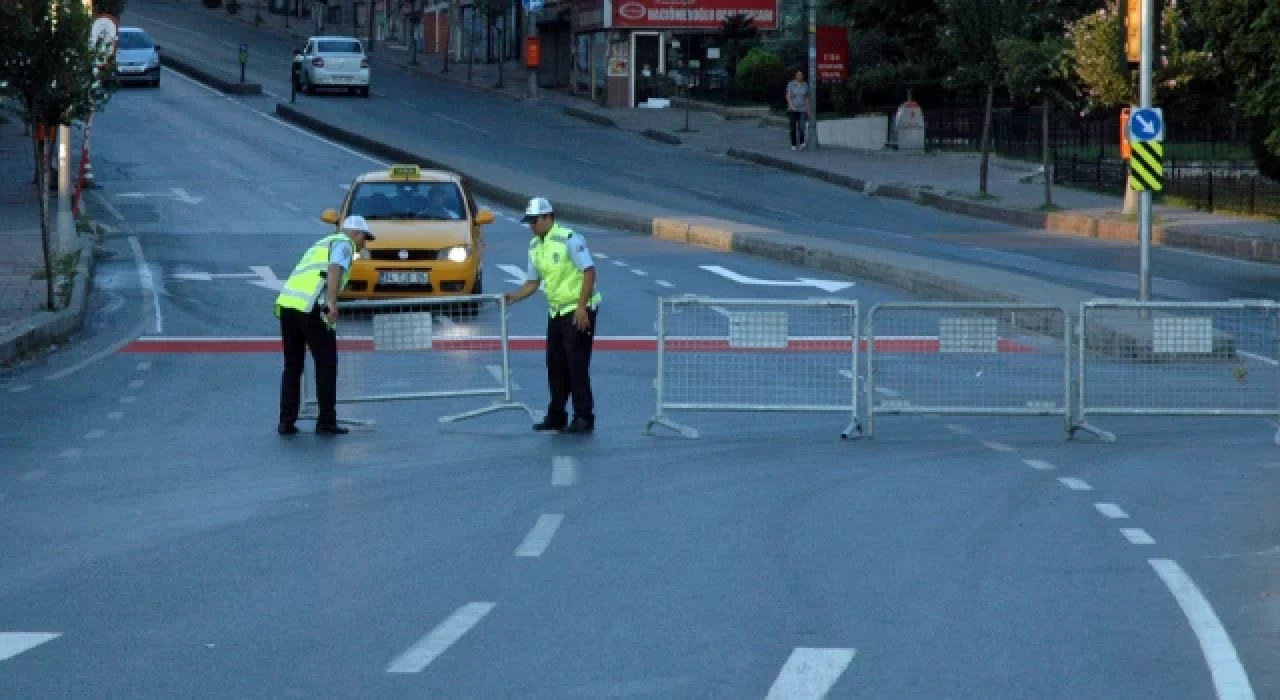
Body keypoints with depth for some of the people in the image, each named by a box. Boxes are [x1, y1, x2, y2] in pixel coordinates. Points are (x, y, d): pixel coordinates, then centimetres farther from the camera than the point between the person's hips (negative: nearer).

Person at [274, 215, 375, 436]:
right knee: (326, 365, 4)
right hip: (311, 308, -8)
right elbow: (335, 269, -14)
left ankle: (286, 423, 11)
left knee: (292, 366, 14)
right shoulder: (344, 243, 7)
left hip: (286, 303, 8)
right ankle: (326, 423, 6)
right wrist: (332, 302, -25)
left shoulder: (322, 244, 33)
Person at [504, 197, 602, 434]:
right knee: (555, 365, 10)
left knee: (576, 365, -9)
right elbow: (533, 282, 16)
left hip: (578, 311, -8)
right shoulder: (534, 246, 10)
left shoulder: (569, 239, -15)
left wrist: (581, 307, -23)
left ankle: (584, 418, -5)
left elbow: (589, 271, -18)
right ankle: (556, 416, 19)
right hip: (556, 311, 8)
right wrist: (513, 297, -2)